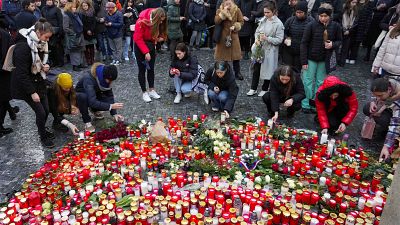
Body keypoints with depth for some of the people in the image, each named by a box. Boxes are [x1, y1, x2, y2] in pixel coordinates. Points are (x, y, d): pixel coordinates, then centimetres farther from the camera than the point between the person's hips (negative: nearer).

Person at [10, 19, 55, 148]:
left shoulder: (40, 44, 0)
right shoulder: (23, 46, -26)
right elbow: (22, 73, -25)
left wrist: (44, 67, -5)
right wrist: (32, 92, -22)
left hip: (38, 82, 7)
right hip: (26, 85, -7)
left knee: (46, 110, 11)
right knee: (40, 112, -3)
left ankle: (42, 130, 39)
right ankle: (43, 137, 20)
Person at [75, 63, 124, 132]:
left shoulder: (106, 78, -19)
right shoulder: (89, 79, -37)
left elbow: (109, 95, -13)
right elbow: (92, 102, -44)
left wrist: (114, 114, -18)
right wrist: (110, 106, -47)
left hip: (94, 96, 5)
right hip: (80, 96, -5)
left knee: (110, 102, -21)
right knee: (83, 96, -39)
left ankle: (94, 109, 11)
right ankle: (87, 122, -18)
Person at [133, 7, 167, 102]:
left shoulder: (159, 22, -10)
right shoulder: (142, 21, -27)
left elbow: (161, 32, 8)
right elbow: (137, 38, -25)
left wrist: (160, 38, -17)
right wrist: (146, 52, -28)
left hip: (151, 45, 5)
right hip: (140, 47, -5)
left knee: (151, 69, 9)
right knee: (142, 70, 0)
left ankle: (151, 90, 20)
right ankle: (144, 93, 9)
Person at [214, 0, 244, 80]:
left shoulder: (237, 10, -2)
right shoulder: (220, 10, -2)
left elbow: (241, 21, 3)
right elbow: (216, 21, -15)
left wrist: (235, 26, -15)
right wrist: (223, 12, -23)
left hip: (234, 35, 1)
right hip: (223, 36, 0)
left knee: (236, 54, 3)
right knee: (222, 54, 6)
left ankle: (237, 72, 16)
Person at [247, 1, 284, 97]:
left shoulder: (278, 24, -14)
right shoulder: (263, 20, 1)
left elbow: (279, 40, -14)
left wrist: (267, 38, -23)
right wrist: (257, 39, -9)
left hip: (270, 50, -5)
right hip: (259, 48, 5)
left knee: (267, 70, 9)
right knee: (256, 68, 12)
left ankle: (264, 89, 26)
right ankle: (253, 88, 25)